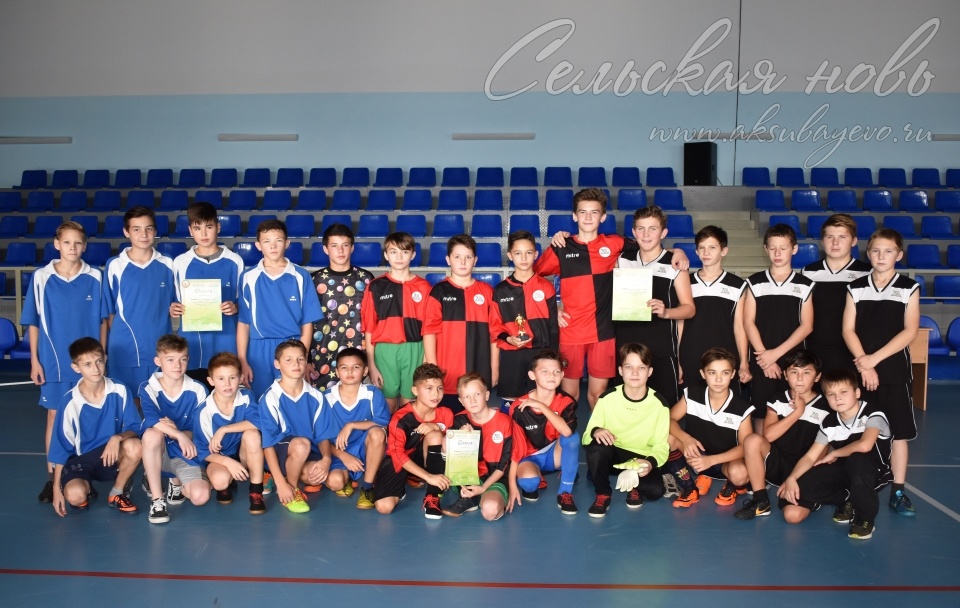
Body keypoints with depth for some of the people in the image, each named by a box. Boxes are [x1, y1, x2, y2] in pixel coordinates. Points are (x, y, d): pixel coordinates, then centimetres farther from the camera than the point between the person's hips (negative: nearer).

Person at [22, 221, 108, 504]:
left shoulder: (95, 278, -2)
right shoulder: (41, 278, -2)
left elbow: (102, 321, 4)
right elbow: (33, 323, 2)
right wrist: (35, 361, -1)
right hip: (54, 362, 0)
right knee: (55, 416, 6)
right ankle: (52, 477, 15)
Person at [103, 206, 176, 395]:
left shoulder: (167, 265, 3)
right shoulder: (114, 266, -1)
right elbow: (109, 311, 5)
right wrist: (110, 344, 3)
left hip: (160, 348, 1)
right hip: (125, 349, -1)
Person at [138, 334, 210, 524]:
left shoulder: (197, 391, -8)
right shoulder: (148, 389, -10)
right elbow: (153, 421, -28)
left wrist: (173, 429, -26)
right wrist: (179, 435, -42)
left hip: (184, 454, 1)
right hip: (157, 452, -1)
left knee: (201, 496, -23)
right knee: (153, 433, -37)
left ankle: (177, 483, 17)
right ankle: (157, 499, -21)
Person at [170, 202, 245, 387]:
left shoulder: (234, 261, 2)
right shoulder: (180, 262, 6)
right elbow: (177, 303, 12)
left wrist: (235, 308, -12)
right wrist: (174, 309, -9)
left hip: (224, 341, -1)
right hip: (192, 342, 1)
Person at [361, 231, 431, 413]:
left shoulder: (423, 287, 4)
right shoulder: (376, 286, 3)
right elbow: (368, 328, 3)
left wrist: (427, 361, -1)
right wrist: (371, 365, -1)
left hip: (414, 351, 0)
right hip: (384, 351, 0)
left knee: (410, 403, 5)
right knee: (387, 402, 6)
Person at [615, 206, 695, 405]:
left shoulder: (674, 263, -3)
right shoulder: (622, 260, 8)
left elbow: (689, 308, -3)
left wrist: (665, 312, -20)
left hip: (662, 348, -3)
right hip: (626, 346, 4)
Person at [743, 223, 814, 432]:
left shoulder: (804, 285, 5)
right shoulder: (755, 282, 6)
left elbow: (806, 326, 0)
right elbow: (748, 322, 1)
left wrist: (776, 352, -9)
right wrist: (764, 355, -8)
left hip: (793, 360, 0)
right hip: (761, 361, 0)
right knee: (761, 415, 2)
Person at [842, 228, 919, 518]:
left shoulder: (909, 288, 0)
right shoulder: (856, 288, 4)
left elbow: (910, 330, -7)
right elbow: (848, 329, 0)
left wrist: (875, 358, -14)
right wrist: (863, 363, -12)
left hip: (895, 370, -1)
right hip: (860, 370, 1)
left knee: (899, 431, 2)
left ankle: (898, 492, 10)